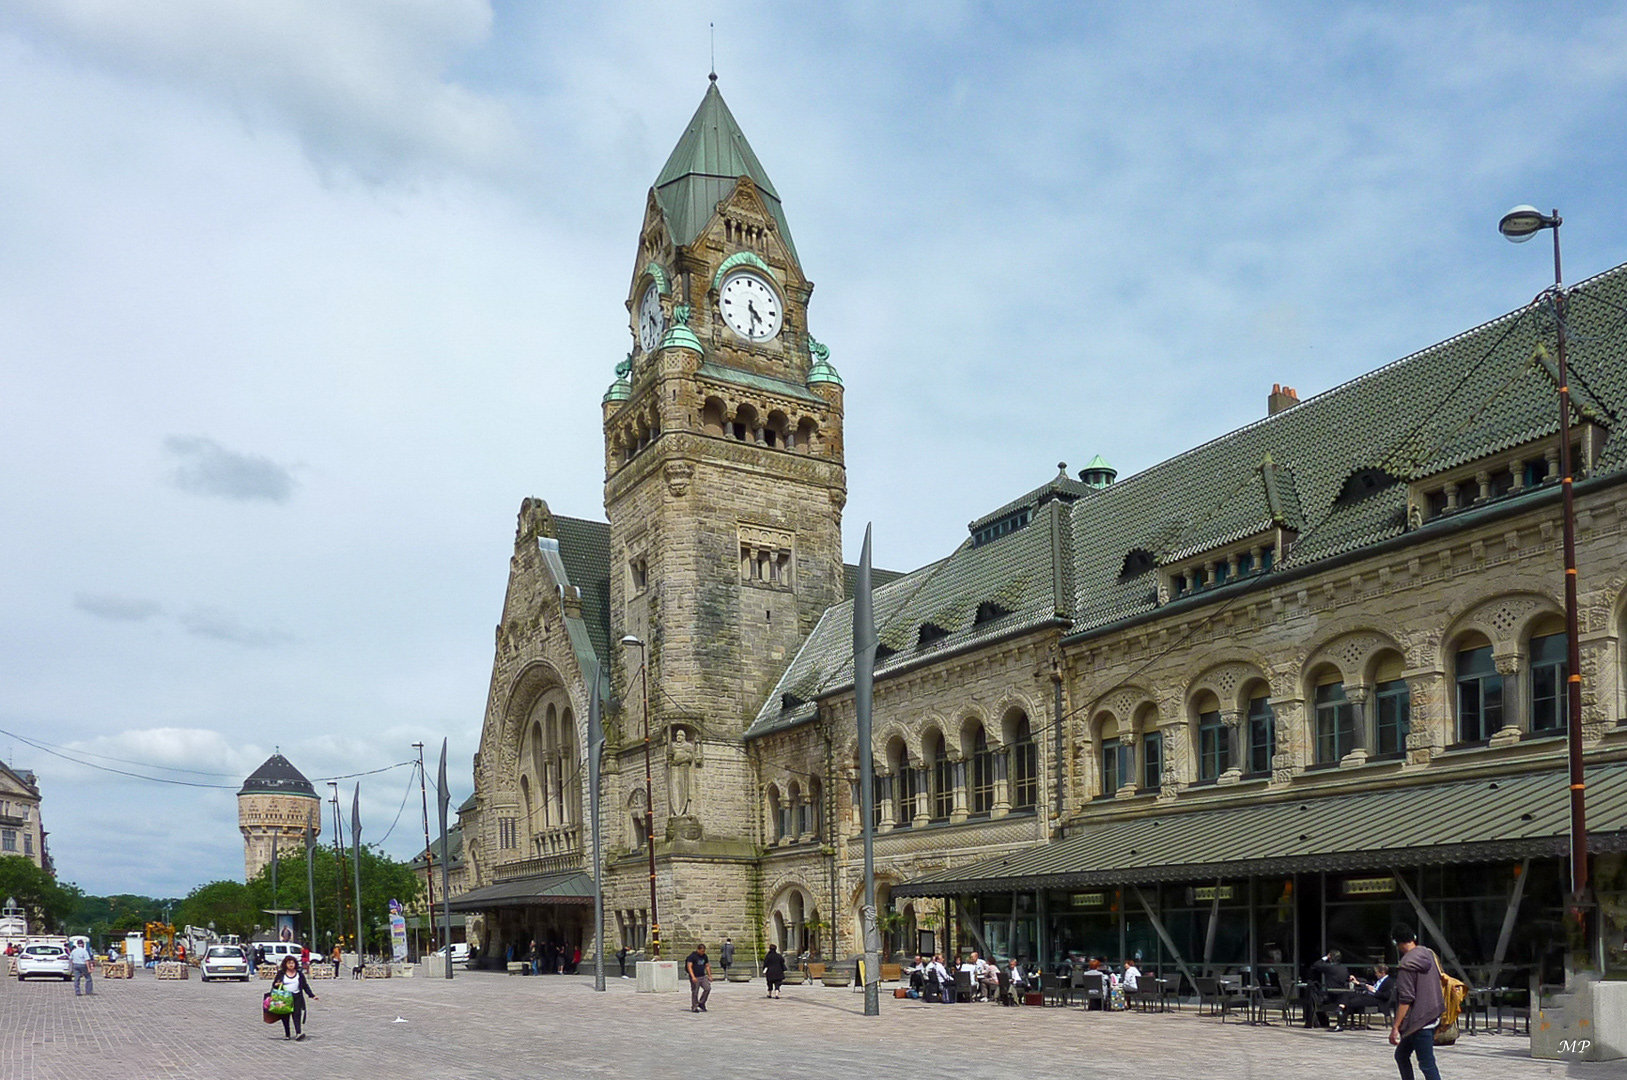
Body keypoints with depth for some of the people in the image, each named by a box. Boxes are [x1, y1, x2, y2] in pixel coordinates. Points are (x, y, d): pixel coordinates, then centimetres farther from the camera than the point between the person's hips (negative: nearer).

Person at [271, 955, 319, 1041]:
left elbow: (305, 985, 16)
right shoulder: (281, 973, 8)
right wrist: (276, 985, -13)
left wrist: (312, 995, 12)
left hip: (297, 996, 0)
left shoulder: (299, 974, 12)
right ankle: (286, 1034, 12)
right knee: (285, 1016, 1)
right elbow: (274, 984, 12)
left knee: (297, 1014, -13)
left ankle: (299, 1033, -22)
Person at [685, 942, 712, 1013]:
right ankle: (694, 1007, 10)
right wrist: (693, 977, -28)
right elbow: (689, 966, -19)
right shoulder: (692, 956, -11)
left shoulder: (704, 956, 12)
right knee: (695, 992, -2)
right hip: (695, 978, -6)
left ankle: (701, 1003, 8)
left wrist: (709, 976, 17)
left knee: (707, 988, -7)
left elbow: (707, 966, 22)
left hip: (703, 977, 6)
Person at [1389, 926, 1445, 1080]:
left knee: (1427, 1064, -5)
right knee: (1401, 1055, 18)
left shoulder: (1407, 965, -19)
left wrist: (1395, 1028, -18)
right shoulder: (1429, 955, 6)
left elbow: (1406, 999, -21)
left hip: (1419, 1021, -9)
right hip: (1433, 1017, 9)